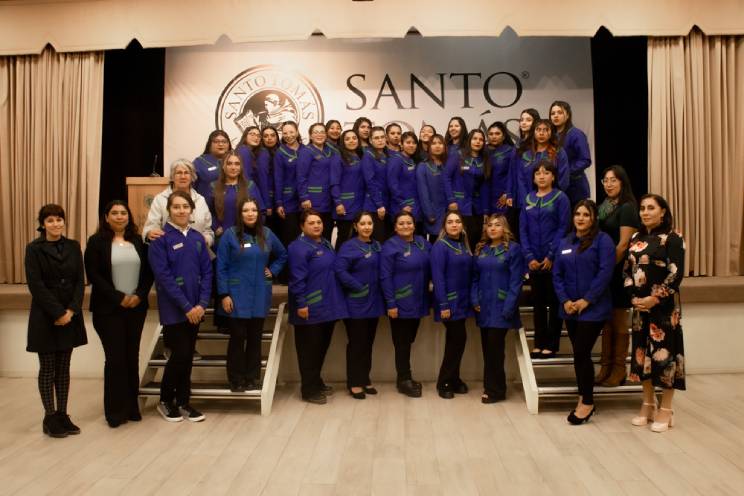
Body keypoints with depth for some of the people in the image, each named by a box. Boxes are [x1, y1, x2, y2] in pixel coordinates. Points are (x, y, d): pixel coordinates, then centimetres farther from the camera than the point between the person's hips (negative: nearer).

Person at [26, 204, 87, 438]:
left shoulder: (73, 246, 6)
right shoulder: (34, 248, -4)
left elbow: (80, 281, 3)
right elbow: (36, 285, -11)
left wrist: (71, 310, -9)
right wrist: (58, 312, -15)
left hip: (70, 316, 4)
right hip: (45, 317, -3)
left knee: (64, 368, 9)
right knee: (47, 368, 4)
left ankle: (62, 414, 18)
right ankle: (50, 418, 14)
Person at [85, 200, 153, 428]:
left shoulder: (138, 241, 10)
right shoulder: (97, 241, 0)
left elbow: (148, 272, 7)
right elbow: (94, 275, -8)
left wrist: (139, 295, -9)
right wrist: (118, 298, -14)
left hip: (136, 308, 3)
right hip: (108, 309, -3)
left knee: (132, 357, 7)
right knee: (115, 358, -3)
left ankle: (132, 406, 17)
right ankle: (116, 410, 9)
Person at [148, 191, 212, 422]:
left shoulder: (198, 238, 7)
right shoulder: (161, 239, -8)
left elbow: (207, 272, 5)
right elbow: (164, 276, -14)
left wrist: (202, 303, -7)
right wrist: (186, 307, -16)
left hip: (195, 309, 5)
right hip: (173, 310, -5)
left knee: (188, 356, 10)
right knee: (180, 355, -3)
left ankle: (183, 402, 23)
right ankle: (165, 400, 18)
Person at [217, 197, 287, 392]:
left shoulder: (267, 234, 5)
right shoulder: (230, 234, -6)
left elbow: (283, 255, 21)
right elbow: (221, 267, -7)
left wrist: (272, 270, 6)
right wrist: (224, 294, -11)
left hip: (260, 295, 4)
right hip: (237, 296, -3)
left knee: (255, 337, 10)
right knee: (238, 337, 1)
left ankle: (253, 378, 21)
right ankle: (236, 380, 14)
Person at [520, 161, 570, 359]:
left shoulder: (560, 198, -2)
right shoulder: (528, 199, 9)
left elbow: (563, 228, -8)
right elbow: (523, 230, 6)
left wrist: (551, 256, -14)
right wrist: (529, 257, -5)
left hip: (553, 260, -4)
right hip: (534, 260, 4)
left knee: (554, 301, 3)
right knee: (537, 302, 9)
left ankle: (551, 344, 10)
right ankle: (539, 343, 18)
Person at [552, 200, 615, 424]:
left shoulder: (602, 240, -4)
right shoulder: (565, 243, 12)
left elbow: (605, 273, -13)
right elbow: (557, 274, 8)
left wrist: (586, 300, -16)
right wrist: (564, 300, -5)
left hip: (593, 308, -5)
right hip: (570, 308, 5)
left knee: (582, 353, -6)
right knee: (579, 354, 11)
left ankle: (587, 402, 9)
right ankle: (584, 397, 23)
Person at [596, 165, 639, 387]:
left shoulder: (627, 207, -8)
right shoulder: (604, 206, 13)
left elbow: (623, 244, -15)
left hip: (618, 270, -7)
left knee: (619, 321, 1)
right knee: (606, 320, 10)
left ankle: (619, 369, 11)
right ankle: (606, 367, 17)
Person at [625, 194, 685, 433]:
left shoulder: (672, 238, -6)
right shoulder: (636, 238, 11)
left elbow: (676, 274, -14)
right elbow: (627, 270, 8)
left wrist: (655, 298, -18)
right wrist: (634, 298, -4)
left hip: (664, 305, -6)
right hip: (640, 305, 6)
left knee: (665, 352, -2)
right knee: (642, 352, 9)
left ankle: (666, 409, 10)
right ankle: (648, 405, 23)